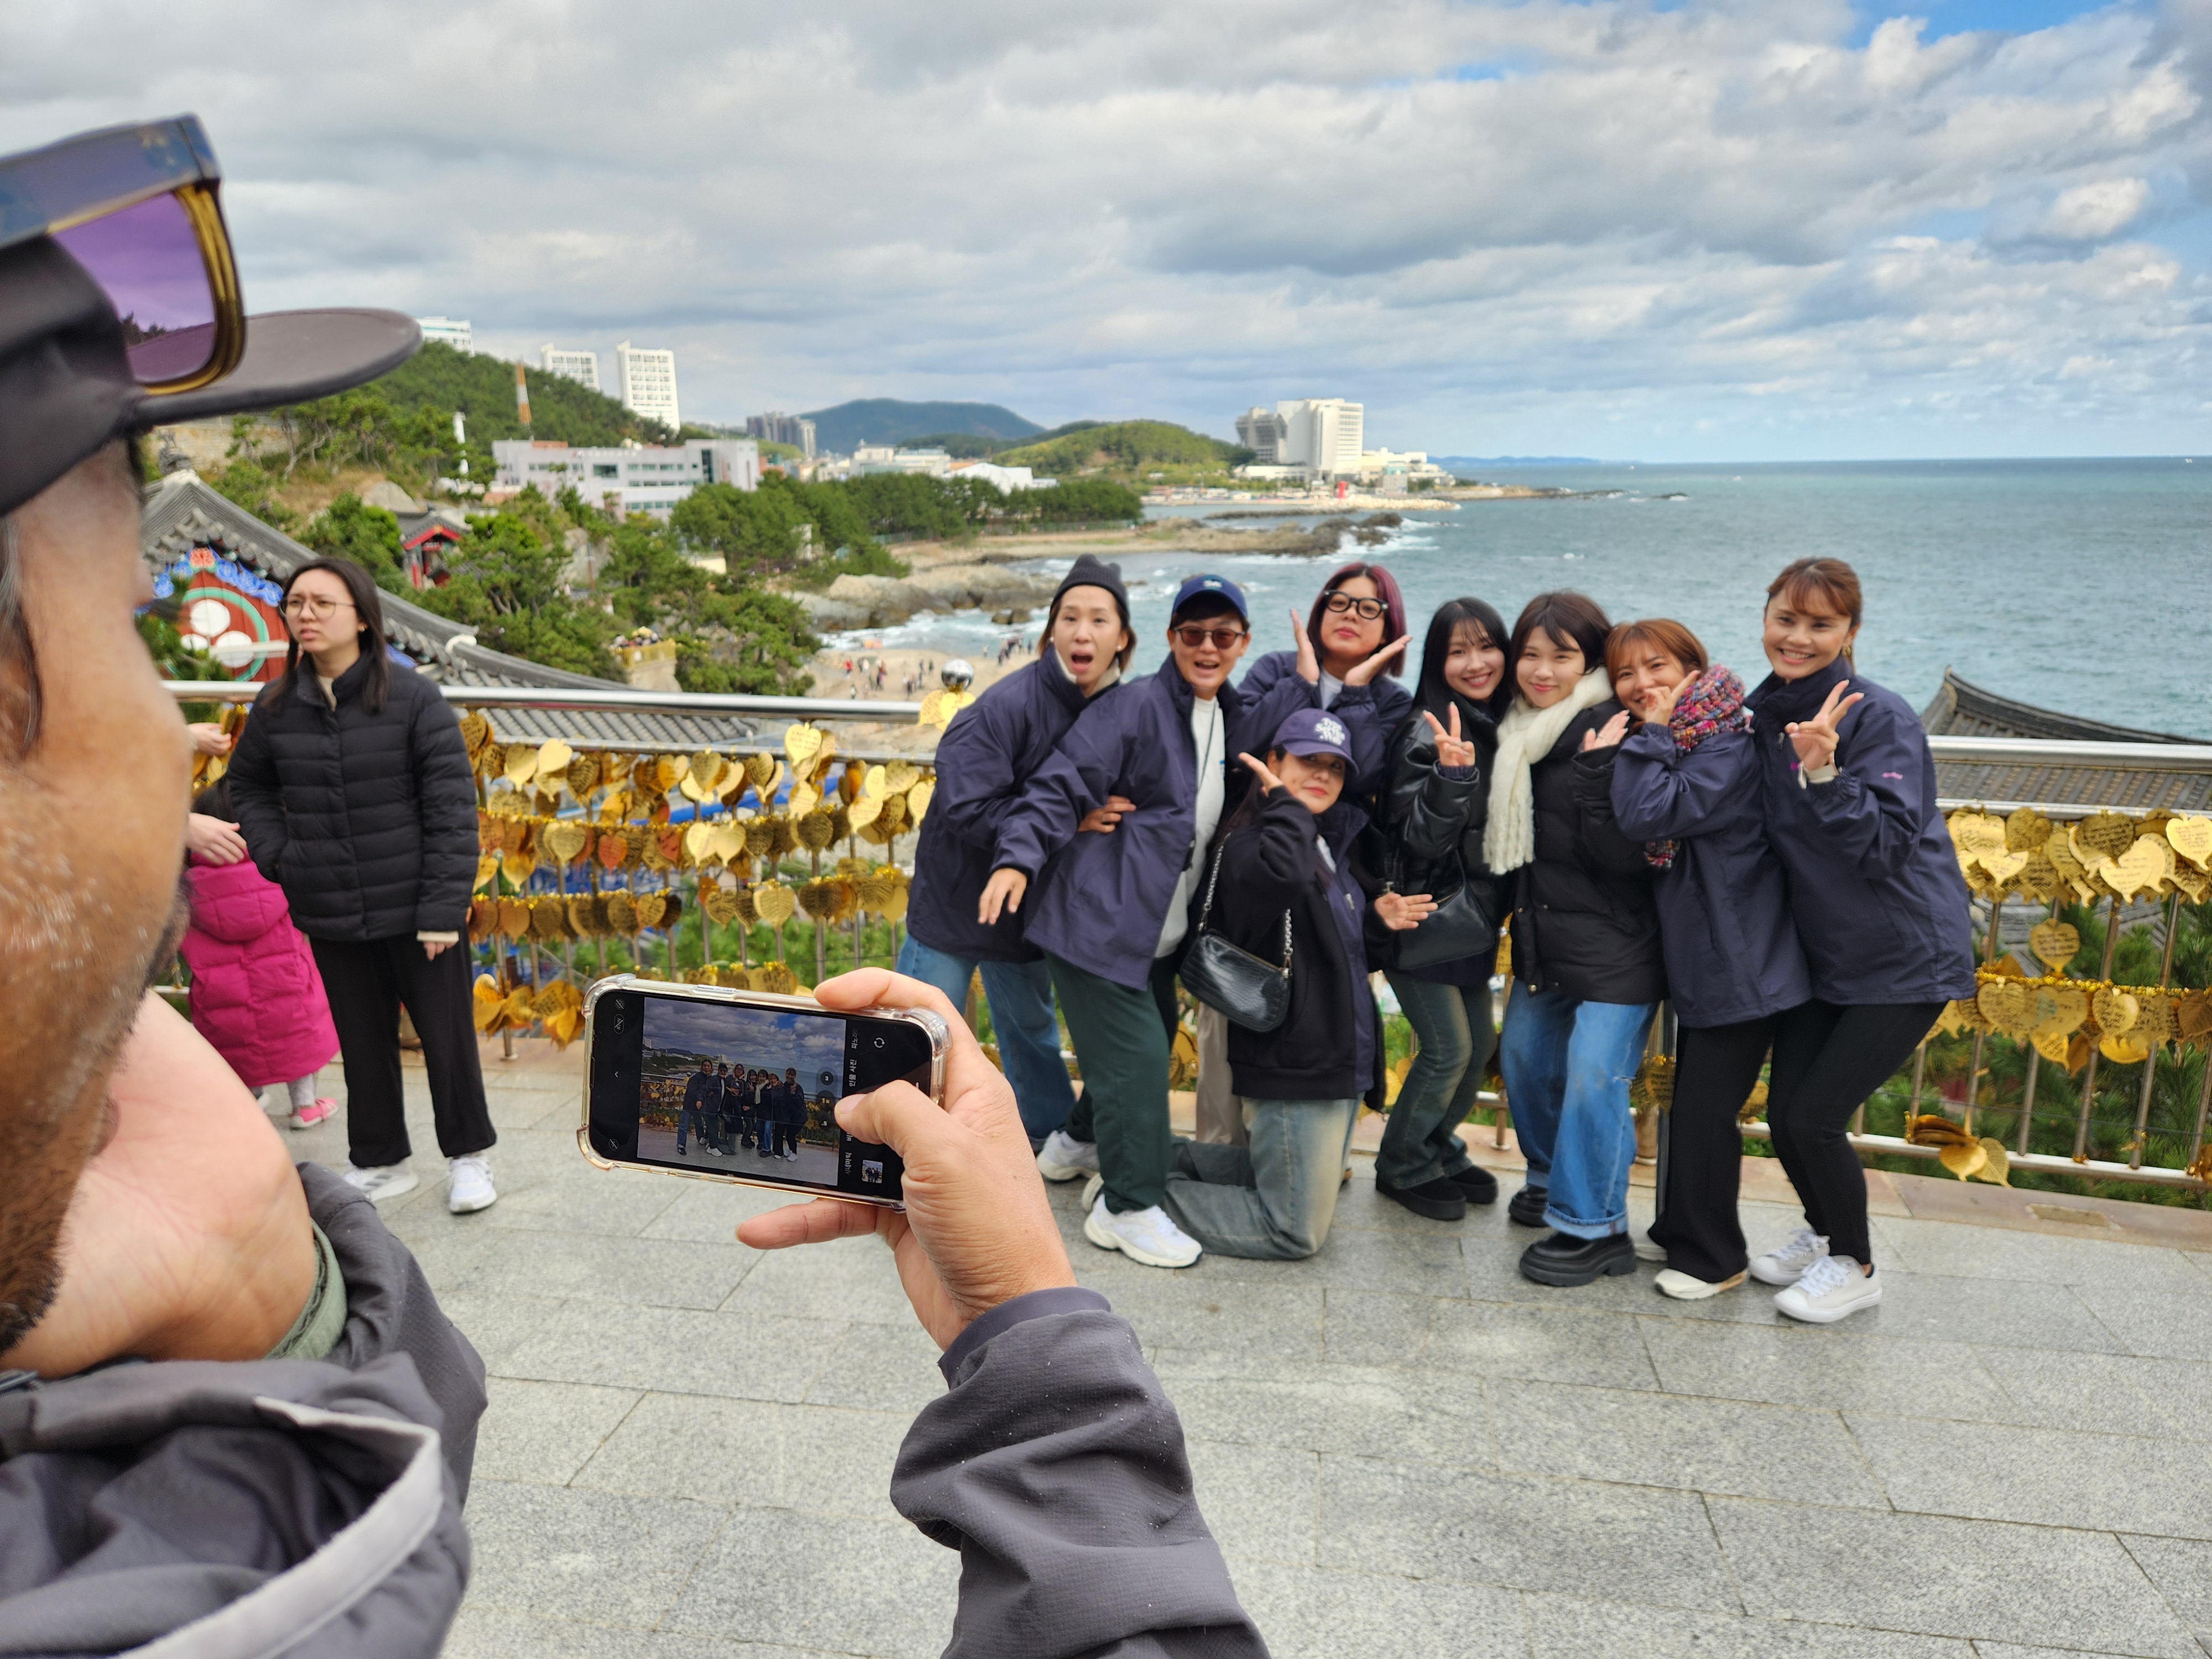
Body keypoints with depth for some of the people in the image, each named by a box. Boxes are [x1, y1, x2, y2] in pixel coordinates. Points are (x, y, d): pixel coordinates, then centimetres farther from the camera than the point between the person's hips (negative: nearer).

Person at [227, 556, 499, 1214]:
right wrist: (278, 856, 3)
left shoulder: (412, 698, -11)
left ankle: (468, 1156, 25)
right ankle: (380, 1161, 32)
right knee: (362, 1042, 15)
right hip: (330, 916, 4)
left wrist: (443, 907, -15)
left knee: (446, 1035, 6)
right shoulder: (276, 707, 1)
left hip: (414, 910, -3)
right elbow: (248, 785, 20)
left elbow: (451, 805, -11)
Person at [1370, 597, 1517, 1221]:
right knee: (1448, 1050, -3)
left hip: (1474, 917, 8)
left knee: (1480, 1043, 14)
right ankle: (1402, 1167, 17)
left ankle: (1440, 1150, 34)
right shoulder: (1427, 735, -18)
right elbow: (1422, 840, -22)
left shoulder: (1505, 727, 5)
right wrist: (1453, 773, -36)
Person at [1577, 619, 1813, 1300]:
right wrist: (1602, 760, -17)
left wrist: (1649, 736, -17)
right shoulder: (1660, 748, 10)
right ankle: (1680, 1232, 33)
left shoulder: (1726, 743, -16)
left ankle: (1713, 1259, 13)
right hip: (1697, 956, 9)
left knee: (1705, 1109, -2)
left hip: (1741, 962, -9)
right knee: (1692, 1099, 19)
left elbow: (1650, 816, -29)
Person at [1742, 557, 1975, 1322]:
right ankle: (1821, 1232, 36)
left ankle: (1853, 1265, 20)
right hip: (1818, 954, 6)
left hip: (1904, 959, -6)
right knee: (1784, 1114, 7)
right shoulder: (1762, 713, 2)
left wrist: (1823, 772, -36)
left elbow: (1887, 846, -24)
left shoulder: (1880, 716, -18)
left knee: (1814, 1119, -6)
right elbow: (1752, 830, 13)